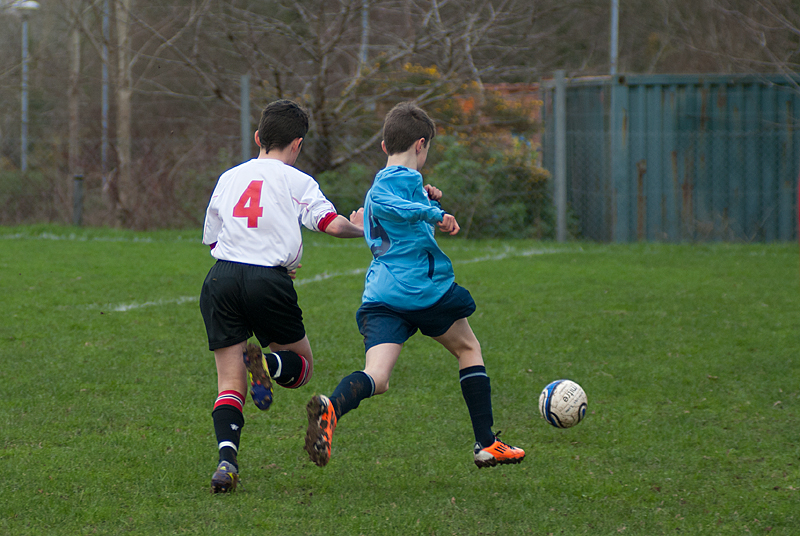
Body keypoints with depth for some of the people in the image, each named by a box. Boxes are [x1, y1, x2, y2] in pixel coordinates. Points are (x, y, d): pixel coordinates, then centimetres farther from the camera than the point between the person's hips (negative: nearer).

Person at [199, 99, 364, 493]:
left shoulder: (229, 178, 19)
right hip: (268, 280, -3)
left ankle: (226, 456, -20)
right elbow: (331, 224, -6)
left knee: (229, 383, 4)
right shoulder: (297, 182, 6)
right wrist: (357, 228, 17)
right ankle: (267, 364, -18)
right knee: (302, 363, 17)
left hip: (221, 276, 3)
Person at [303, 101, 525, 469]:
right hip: (425, 290, -6)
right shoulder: (405, 178, -5)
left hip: (381, 297, 6)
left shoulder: (382, 183, 24)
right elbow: (383, 204, -26)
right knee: (468, 349, 19)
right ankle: (486, 444, 20)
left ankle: (330, 408, -45)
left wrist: (427, 201, 26)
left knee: (376, 379, -11)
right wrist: (434, 213, -24)